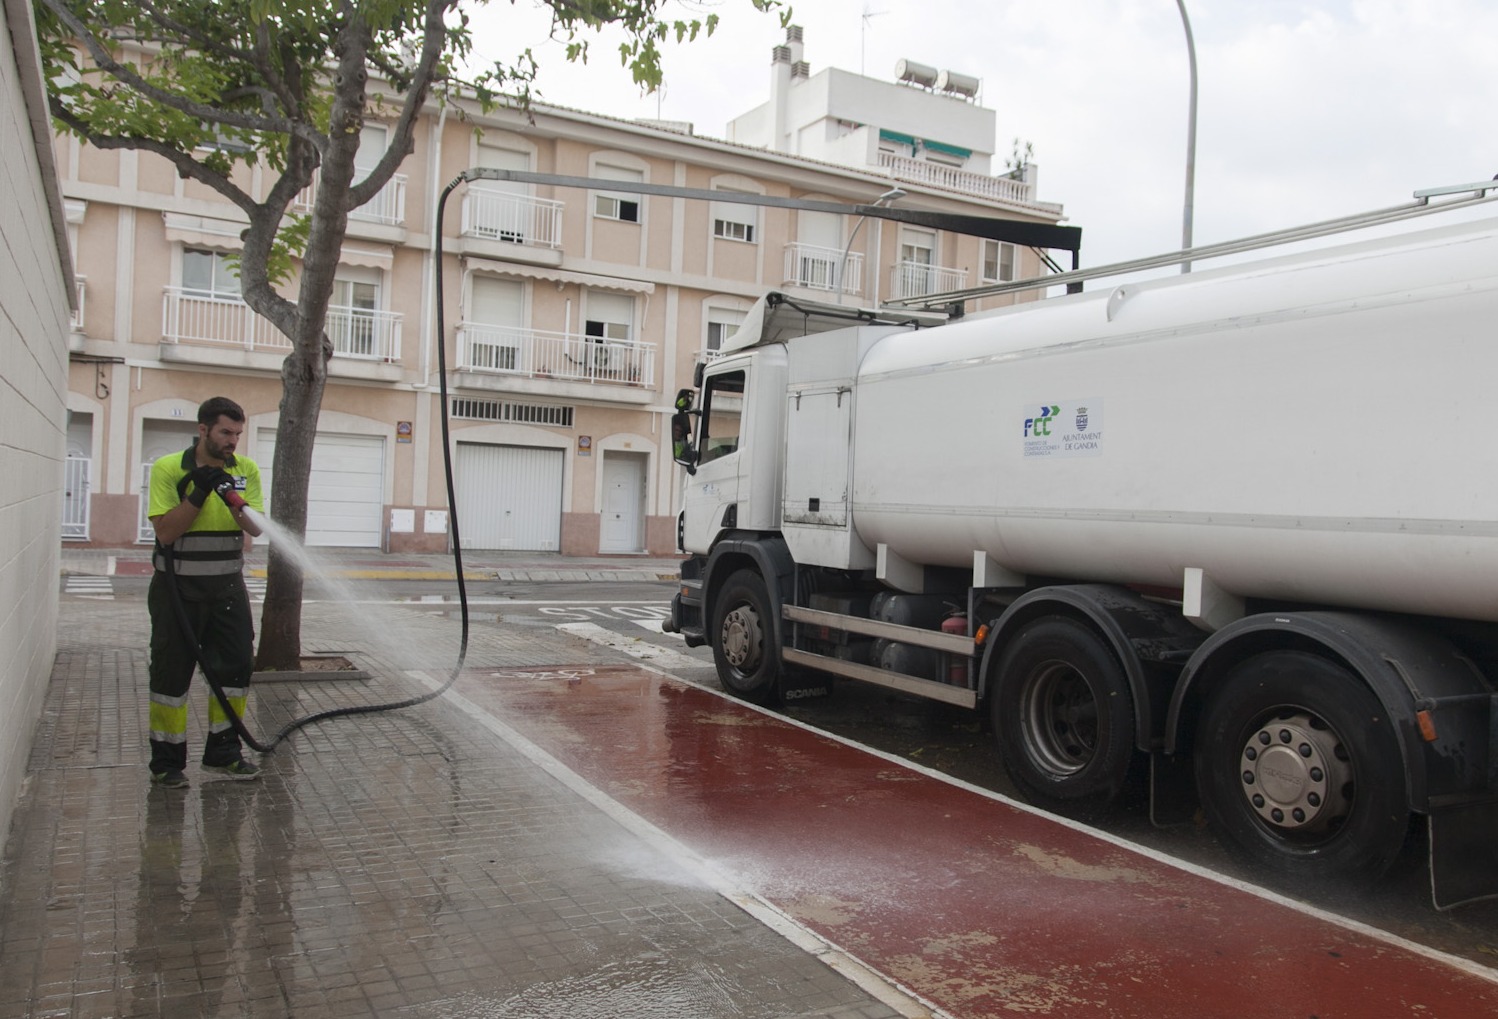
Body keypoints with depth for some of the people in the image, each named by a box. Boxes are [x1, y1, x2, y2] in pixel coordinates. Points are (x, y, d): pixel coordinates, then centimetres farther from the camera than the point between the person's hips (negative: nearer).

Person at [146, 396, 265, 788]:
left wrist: (234, 501, -25)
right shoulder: (167, 469, -7)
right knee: (172, 672, 2)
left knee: (236, 665, 5)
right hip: (177, 588, -3)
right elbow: (166, 532, -13)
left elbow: (255, 528, -5)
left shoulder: (246, 470, 3)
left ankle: (223, 751, 19)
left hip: (227, 586, 4)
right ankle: (166, 760, 14)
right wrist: (199, 492, -22)